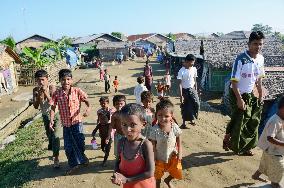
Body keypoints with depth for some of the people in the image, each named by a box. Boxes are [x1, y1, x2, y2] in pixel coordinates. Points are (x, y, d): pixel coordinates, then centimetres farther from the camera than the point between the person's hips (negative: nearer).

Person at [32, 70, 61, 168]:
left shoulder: (52, 88, -19)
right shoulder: (36, 90, -8)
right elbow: (36, 106, -10)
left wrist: (46, 93, -37)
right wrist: (39, 95, -25)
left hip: (55, 114, -5)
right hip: (45, 115, 5)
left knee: (55, 136, -10)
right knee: (49, 135, 20)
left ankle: (56, 158, -3)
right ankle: (54, 151, 44)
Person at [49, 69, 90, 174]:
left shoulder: (77, 91, -10)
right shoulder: (57, 93, -8)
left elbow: (86, 101, -5)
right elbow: (53, 107, -4)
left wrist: (88, 109, -25)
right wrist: (51, 120, -14)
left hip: (77, 122, -2)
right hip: (65, 124, 2)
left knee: (80, 143, -1)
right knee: (68, 147, 10)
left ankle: (81, 158, 34)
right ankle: (74, 165, 32)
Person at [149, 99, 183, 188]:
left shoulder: (175, 127, -18)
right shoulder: (155, 129, -24)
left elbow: (179, 140, -3)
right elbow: (152, 145, -16)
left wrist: (179, 152, -7)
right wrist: (153, 158, -13)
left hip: (172, 157, 2)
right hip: (160, 158, -2)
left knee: (178, 174, 18)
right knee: (158, 177, 17)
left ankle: (167, 180, 49)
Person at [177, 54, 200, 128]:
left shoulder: (194, 69, 0)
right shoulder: (181, 71, -15)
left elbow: (195, 81, 10)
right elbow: (180, 84, -15)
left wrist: (196, 90, 8)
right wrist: (181, 96, -18)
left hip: (192, 89, 4)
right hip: (185, 90, -4)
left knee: (196, 104, -10)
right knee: (185, 107, 4)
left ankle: (192, 118, 13)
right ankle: (184, 123, 21)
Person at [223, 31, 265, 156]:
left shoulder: (261, 59, -1)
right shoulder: (241, 59, -22)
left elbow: (259, 79, 12)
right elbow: (234, 81, -20)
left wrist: (261, 95, 12)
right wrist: (239, 99, -22)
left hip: (250, 94, 7)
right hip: (238, 94, -7)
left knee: (253, 122, 11)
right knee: (239, 121, -3)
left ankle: (245, 147, 29)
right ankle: (227, 139, 24)